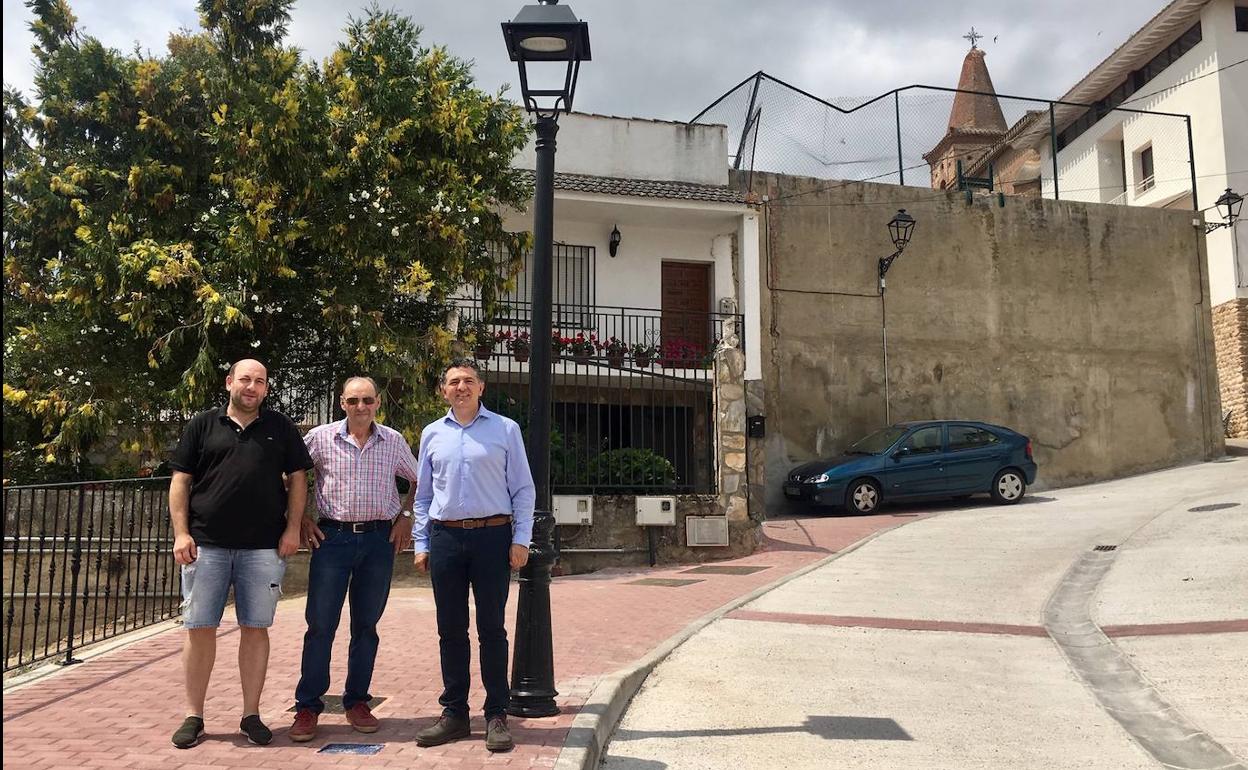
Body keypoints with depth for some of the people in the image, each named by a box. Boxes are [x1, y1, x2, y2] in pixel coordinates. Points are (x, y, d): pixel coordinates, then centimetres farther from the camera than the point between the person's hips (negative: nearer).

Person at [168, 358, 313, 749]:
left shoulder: (280, 427, 9)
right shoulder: (203, 425, 8)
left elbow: (297, 478, 8)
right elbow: (180, 481, 6)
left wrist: (293, 528, -2)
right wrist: (181, 533, -3)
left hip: (264, 548, 0)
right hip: (206, 545, 0)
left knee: (255, 628, 5)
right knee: (199, 628, 4)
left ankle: (251, 715, 15)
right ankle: (194, 716, 17)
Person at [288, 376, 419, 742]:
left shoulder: (394, 441, 5)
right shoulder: (320, 437, 0)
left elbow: (418, 481, 18)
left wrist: (405, 516, 7)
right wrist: (301, 519, 1)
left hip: (380, 539, 2)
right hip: (333, 537, -2)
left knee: (366, 625, 9)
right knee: (320, 625, -1)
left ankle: (357, 701, 21)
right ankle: (307, 706, 11)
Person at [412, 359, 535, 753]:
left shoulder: (505, 429, 3)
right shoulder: (432, 434, 12)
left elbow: (523, 488, 2)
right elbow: (423, 494, 16)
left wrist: (521, 539, -5)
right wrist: (420, 543, 9)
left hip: (492, 536, -3)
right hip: (445, 538, 3)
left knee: (491, 629, 1)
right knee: (450, 630, 8)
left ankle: (497, 716, 11)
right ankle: (454, 713, 19)